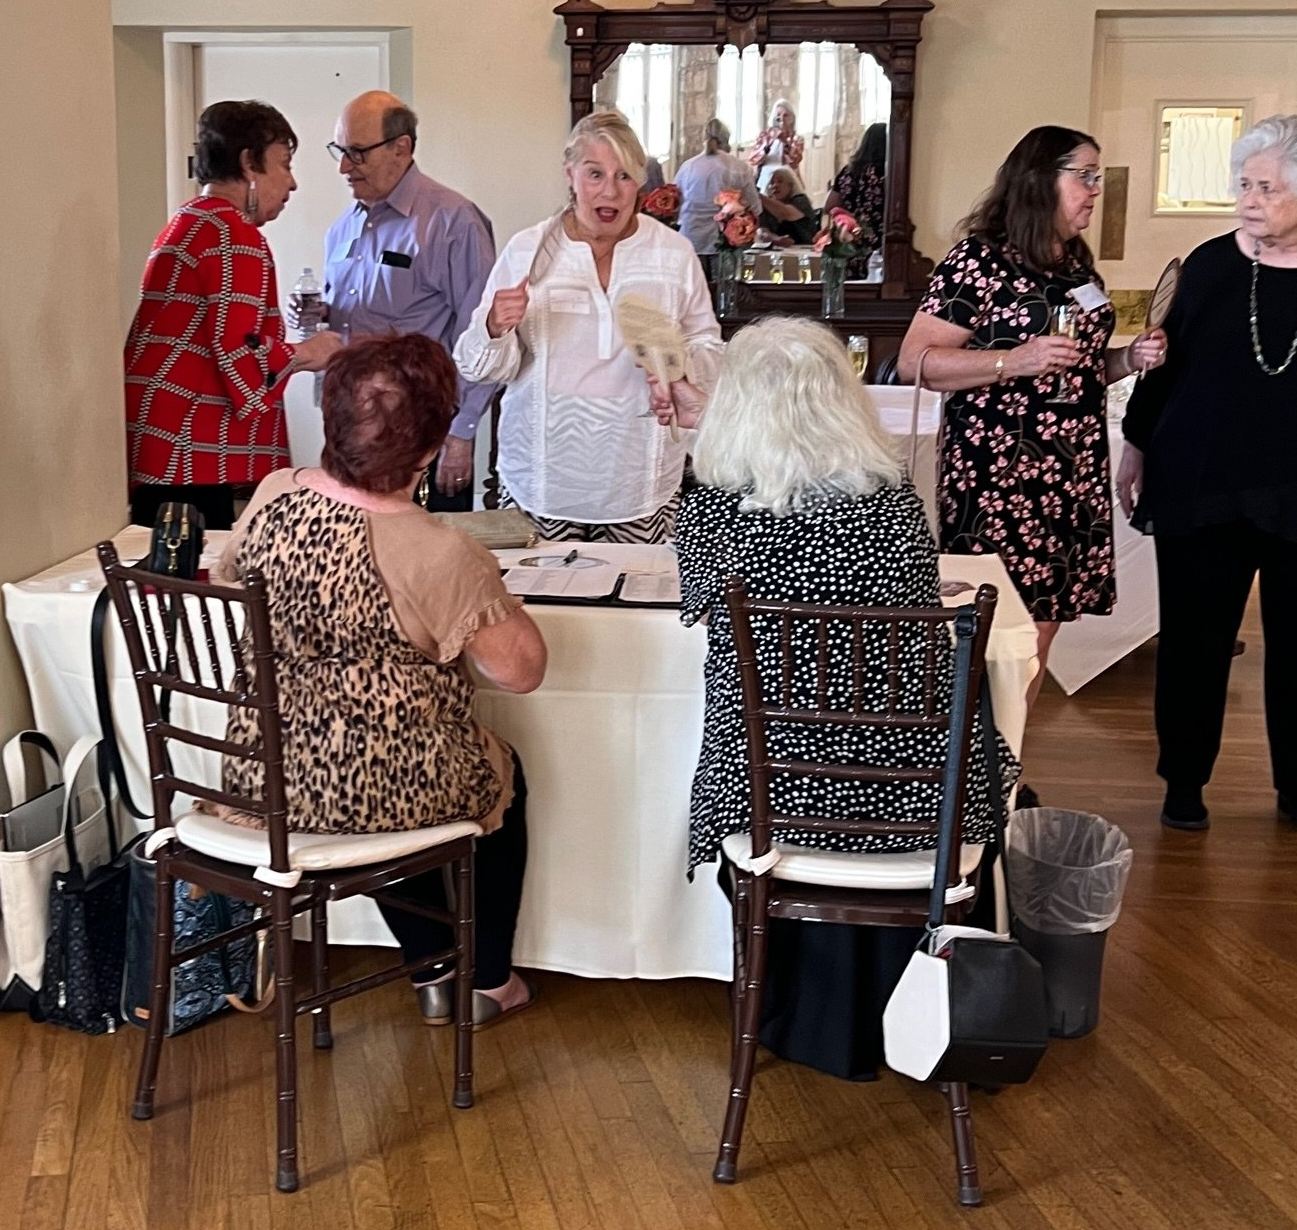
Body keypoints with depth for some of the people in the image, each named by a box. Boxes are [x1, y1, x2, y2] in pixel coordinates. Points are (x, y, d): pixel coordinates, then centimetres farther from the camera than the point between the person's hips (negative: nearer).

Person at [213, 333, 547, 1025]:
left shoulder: (272, 497, -9)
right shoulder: (440, 556, -27)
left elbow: (224, 586, 11)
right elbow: (522, 670, -16)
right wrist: (488, 593, 0)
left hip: (258, 778, 5)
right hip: (379, 793, -5)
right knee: (503, 777, 27)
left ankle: (434, 973, 43)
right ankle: (487, 981, 40)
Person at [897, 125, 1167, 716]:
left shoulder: (1078, 266, 16)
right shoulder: (979, 261, -8)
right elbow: (914, 361, -13)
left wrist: (1129, 358, 8)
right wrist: (1014, 361, -22)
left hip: (1074, 477, 8)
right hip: (1000, 478, -8)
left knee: (1043, 624, 9)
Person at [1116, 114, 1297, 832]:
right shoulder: (1211, 265, 0)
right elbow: (1169, 359, 7)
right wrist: (1137, 443, 8)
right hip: (1200, 486, 1)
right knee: (1195, 639, 7)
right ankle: (1184, 782, 22)